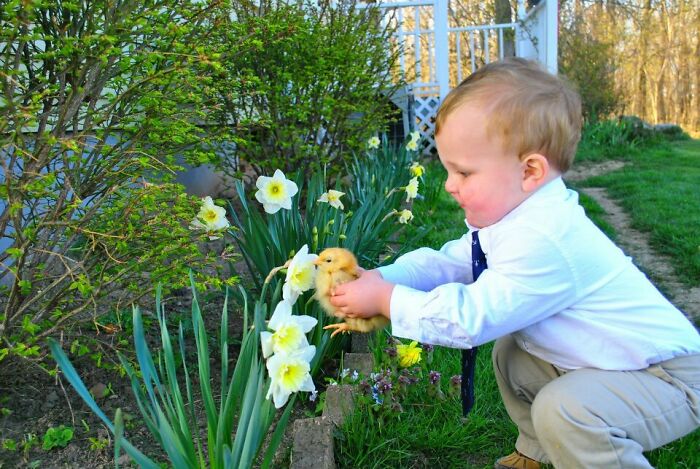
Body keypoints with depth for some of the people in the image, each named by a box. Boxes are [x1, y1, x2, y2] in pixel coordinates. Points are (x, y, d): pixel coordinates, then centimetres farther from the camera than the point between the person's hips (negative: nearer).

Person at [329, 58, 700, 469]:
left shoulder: (543, 242, -33)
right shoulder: (510, 215, -1)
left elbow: (469, 317, -30)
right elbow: (447, 262, 4)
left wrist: (385, 299, -20)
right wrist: (379, 279, -11)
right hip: (599, 360, 10)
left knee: (565, 410, -31)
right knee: (511, 353, 17)